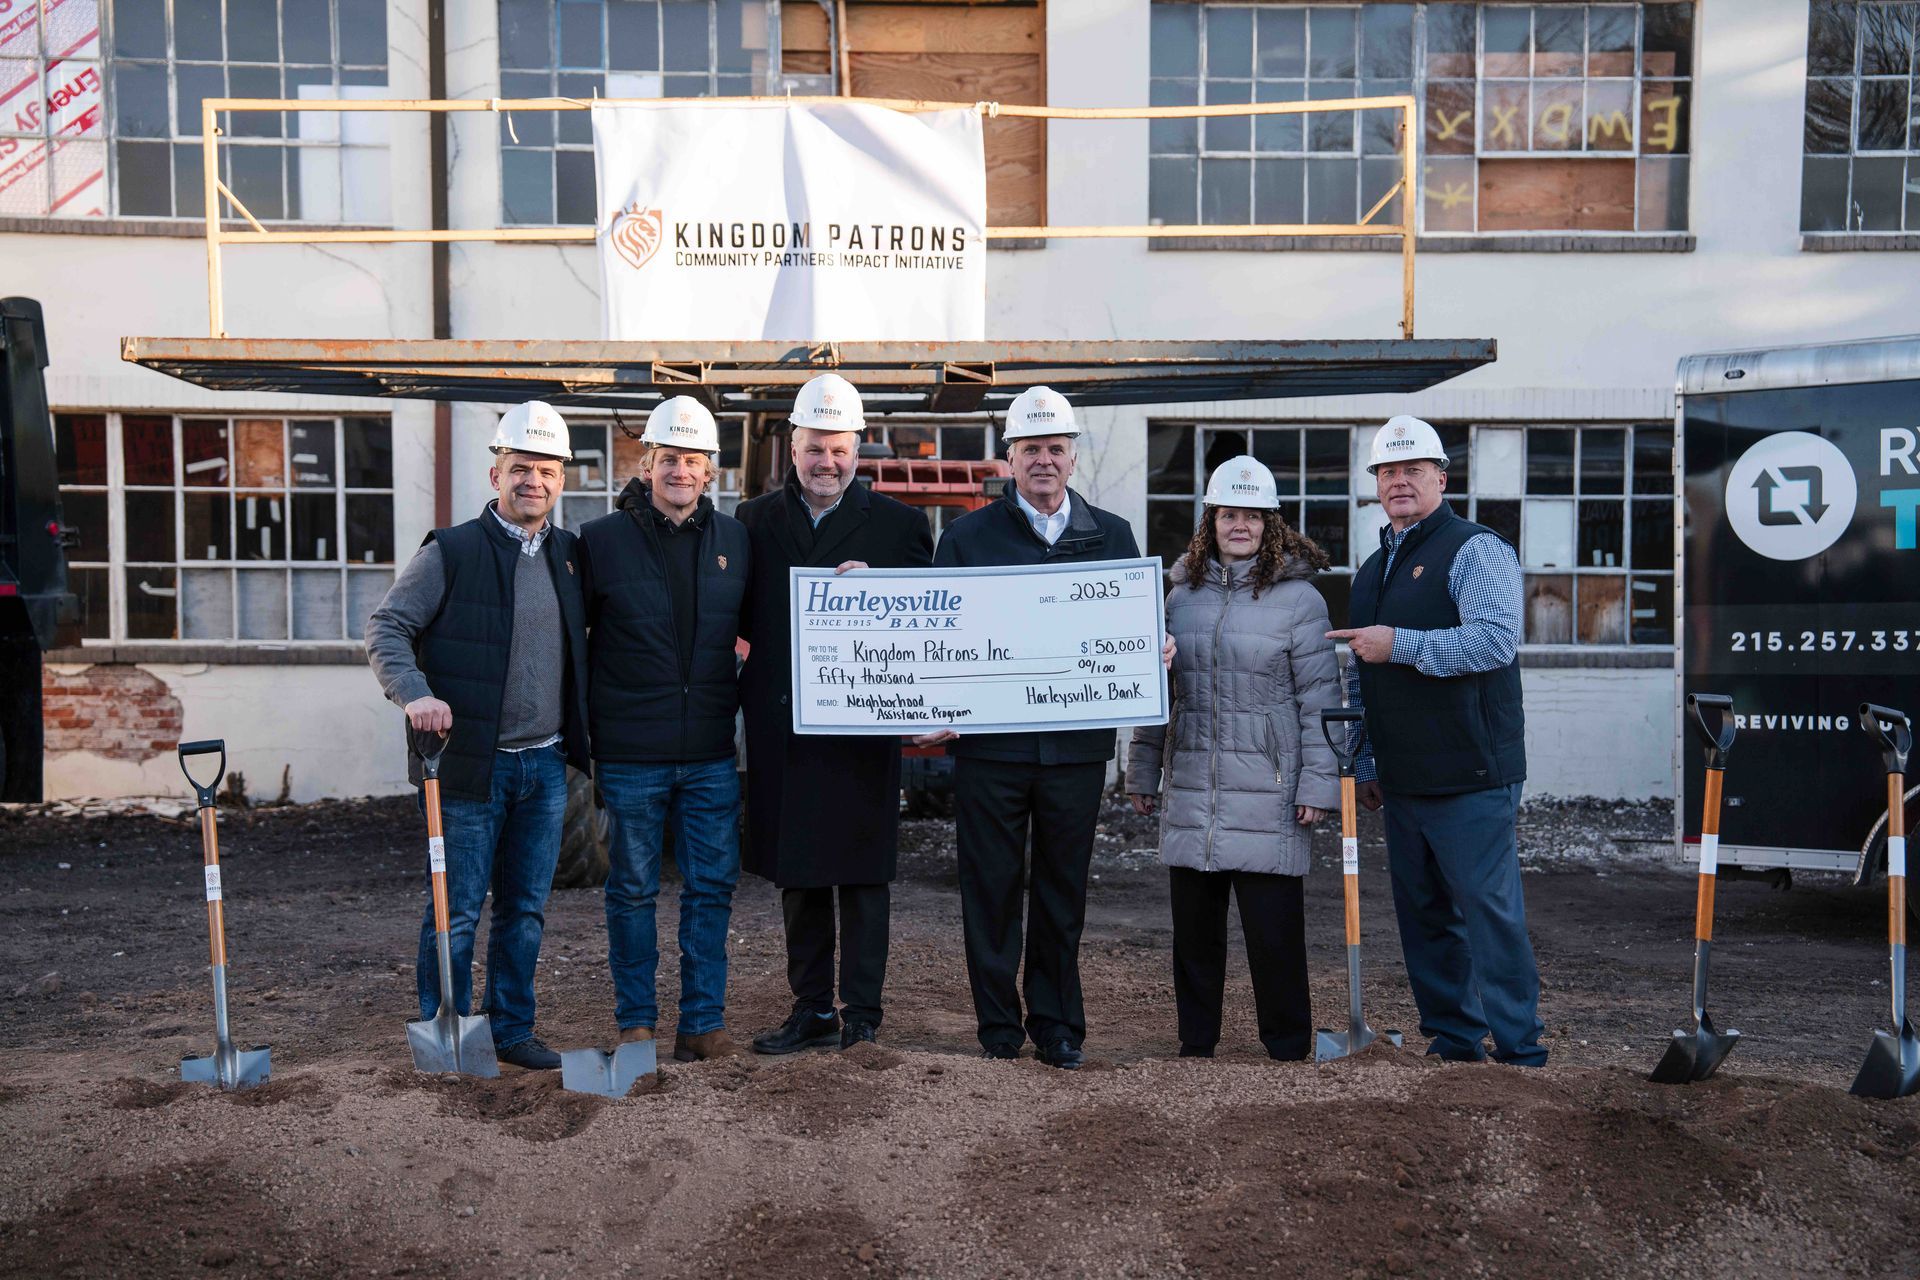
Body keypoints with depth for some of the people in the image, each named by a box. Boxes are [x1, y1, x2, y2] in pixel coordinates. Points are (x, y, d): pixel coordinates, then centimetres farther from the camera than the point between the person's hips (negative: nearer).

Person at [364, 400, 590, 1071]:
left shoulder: (570, 555, 10)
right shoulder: (450, 552, -6)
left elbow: (582, 645, 19)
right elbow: (386, 627, -7)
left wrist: (580, 738, 8)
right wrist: (415, 694, -24)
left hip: (546, 764, 5)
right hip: (470, 763, -5)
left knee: (526, 908, 13)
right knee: (456, 910, 3)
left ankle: (511, 1028, 26)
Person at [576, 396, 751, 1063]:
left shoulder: (734, 539, 6)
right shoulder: (601, 539, -2)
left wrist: (737, 701, 10)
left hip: (712, 754, 3)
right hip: (629, 756, -2)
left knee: (712, 887, 6)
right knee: (633, 890, 8)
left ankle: (704, 1021, 17)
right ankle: (636, 1022, 21)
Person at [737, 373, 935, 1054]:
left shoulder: (898, 522, 3)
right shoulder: (756, 520, 9)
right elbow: (741, 619, 9)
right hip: (782, 729, 3)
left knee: (862, 876, 4)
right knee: (796, 876, 11)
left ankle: (861, 1015, 14)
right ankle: (812, 1010, 22)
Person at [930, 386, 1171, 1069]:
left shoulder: (1113, 536, 10)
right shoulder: (968, 536, 5)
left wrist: (1156, 653, -8)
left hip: (1078, 743, 1)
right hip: (989, 742, -1)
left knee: (1063, 890, 10)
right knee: (991, 889, 6)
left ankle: (1056, 1024, 22)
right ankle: (998, 1025, 19)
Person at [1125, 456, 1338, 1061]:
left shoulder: (1299, 597, -1)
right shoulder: (1181, 594, 11)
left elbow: (1320, 698, -3)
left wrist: (1317, 783, -9)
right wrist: (1143, 773, 14)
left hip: (1267, 793, -4)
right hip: (1190, 790, 4)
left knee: (1273, 928, -1)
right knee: (1194, 925, 10)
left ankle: (1287, 1049, 14)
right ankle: (1195, 1044, 23)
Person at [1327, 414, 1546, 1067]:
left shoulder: (1476, 549, -5)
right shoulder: (1372, 568, 19)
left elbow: (1497, 639, -21)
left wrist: (1400, 644, -20)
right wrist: (1363, 763, 21)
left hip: (1471, 780, -8)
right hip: (1402, 782, 8)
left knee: (1491, 912, -5)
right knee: (1423, 917, 12)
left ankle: (1519, 1049, 5)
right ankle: (1451, 1042, 23)